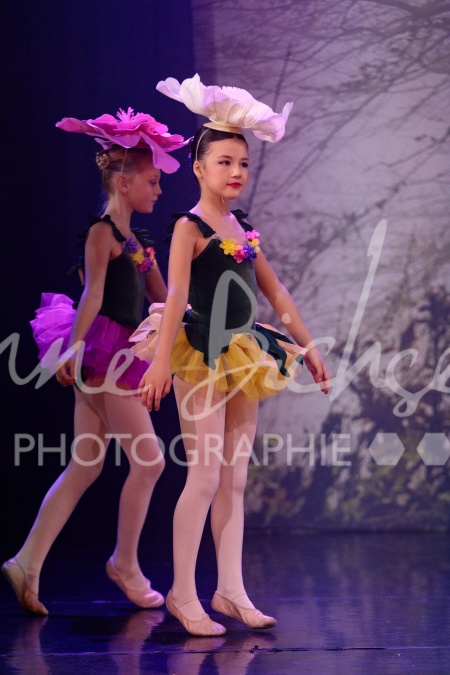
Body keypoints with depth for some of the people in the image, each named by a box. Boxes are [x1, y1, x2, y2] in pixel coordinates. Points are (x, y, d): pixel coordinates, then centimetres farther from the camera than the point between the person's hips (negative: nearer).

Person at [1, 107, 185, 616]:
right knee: (148, 461, -3)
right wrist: (72, 348, -28)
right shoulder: (102, 233, -9)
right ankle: (125, 564, 10)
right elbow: (93, 297, -20)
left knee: (85, 467, 7)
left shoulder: (135, 241, 17)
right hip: (101, 354, -9)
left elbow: (162, 298, 21)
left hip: (117, 358, 9)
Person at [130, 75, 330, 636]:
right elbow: (176, 295, -20)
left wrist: (309, 349, 20)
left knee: (235, 478, 8)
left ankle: (231, 589, 13)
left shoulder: (243, 228, 12)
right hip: (201, 357, -7)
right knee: (205, 476, -8)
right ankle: (182, 594, -1)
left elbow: (275, 293, 19)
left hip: (242, 358, 7)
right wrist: (161, 361, -29)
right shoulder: (189, 227, -9)